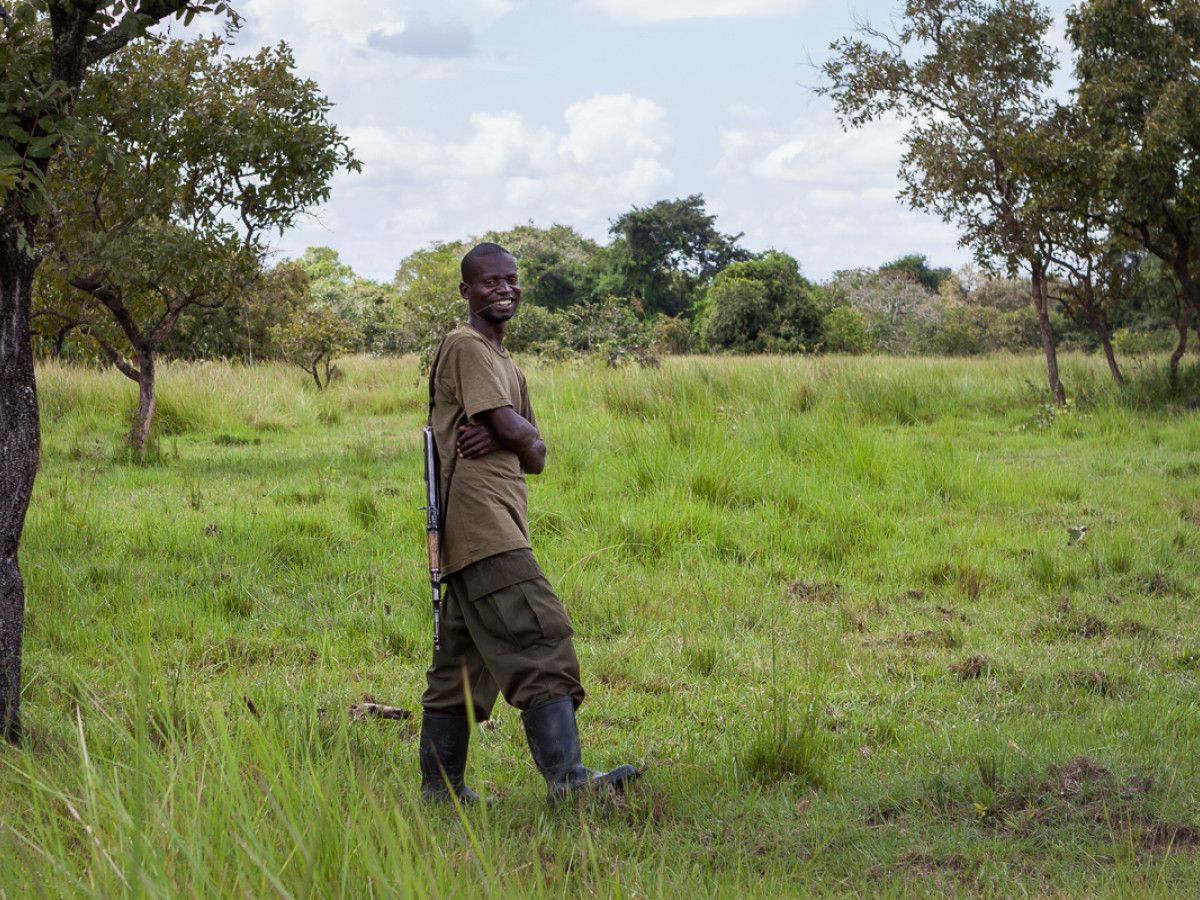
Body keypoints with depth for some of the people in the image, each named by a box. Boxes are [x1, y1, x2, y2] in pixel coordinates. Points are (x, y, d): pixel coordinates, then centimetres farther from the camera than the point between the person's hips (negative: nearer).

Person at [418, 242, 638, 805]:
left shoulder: (505, 363, 26)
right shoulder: (466, 347, -4)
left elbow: (535, 456, 17)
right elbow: (515, 430, -15)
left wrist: (502, 438, -4)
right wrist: (523, 436, 8)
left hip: (495, 522, 10)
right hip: (478, 516, -10)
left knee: (462, 658, 11)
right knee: (539, 637, -18)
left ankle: (440, 785, 15)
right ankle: (566, 776, -24)